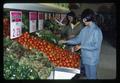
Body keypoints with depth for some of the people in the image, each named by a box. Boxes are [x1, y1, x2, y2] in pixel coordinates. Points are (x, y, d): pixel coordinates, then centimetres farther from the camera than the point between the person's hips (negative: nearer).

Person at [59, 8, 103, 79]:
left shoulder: (96, 31, -19)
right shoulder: (85, 29, 4)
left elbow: (96, 46, -21)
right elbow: (78, 39, 12)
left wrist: (82, 46, -17)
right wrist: (66, 41, 4)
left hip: (92, 58, -7)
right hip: (85, 57, 7)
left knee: (92, 77, 5)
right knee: (88, 76, 19)